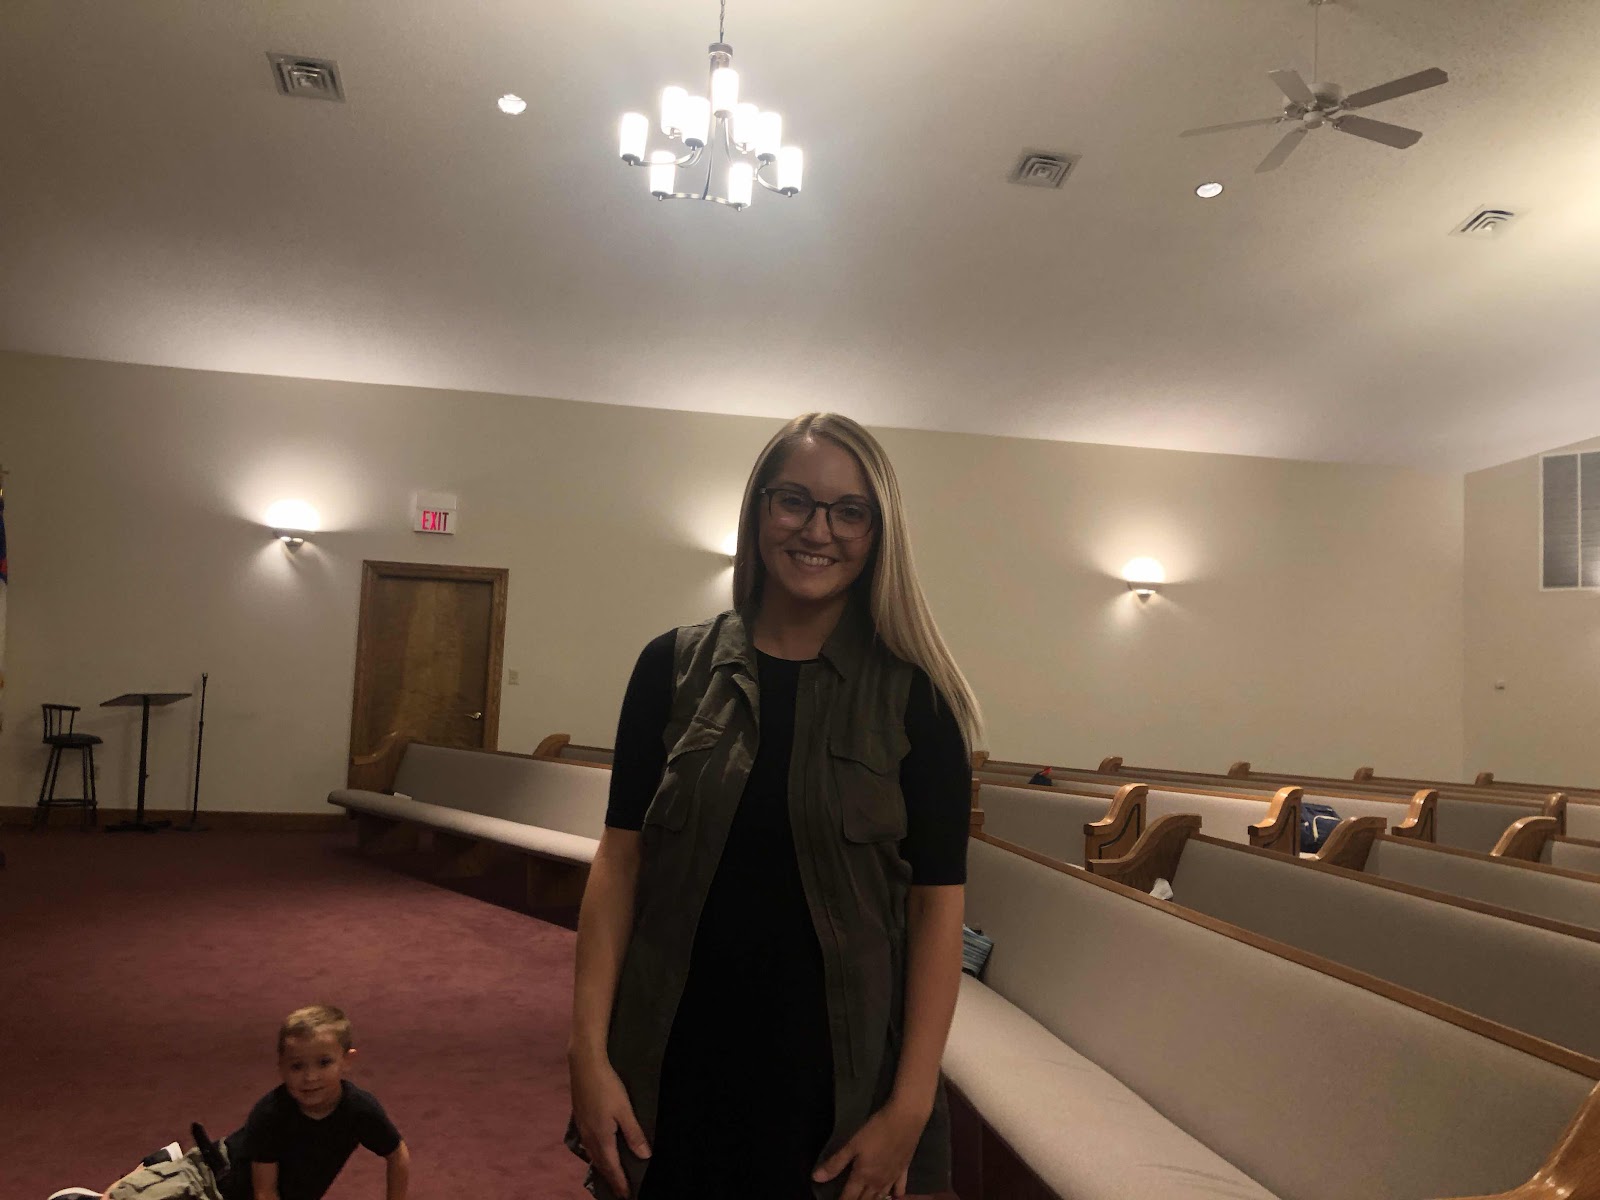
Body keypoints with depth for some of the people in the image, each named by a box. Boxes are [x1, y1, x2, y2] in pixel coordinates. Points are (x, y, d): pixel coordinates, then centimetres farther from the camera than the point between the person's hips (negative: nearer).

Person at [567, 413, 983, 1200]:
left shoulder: (913, 697, -7)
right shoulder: (673, 667, -3)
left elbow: (937, 903, -7)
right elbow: (620, 859, -2)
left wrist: (910, 1106, -10)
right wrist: (589, 1050, -7)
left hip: (836, 1078, -1)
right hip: (674, 1068, 2)